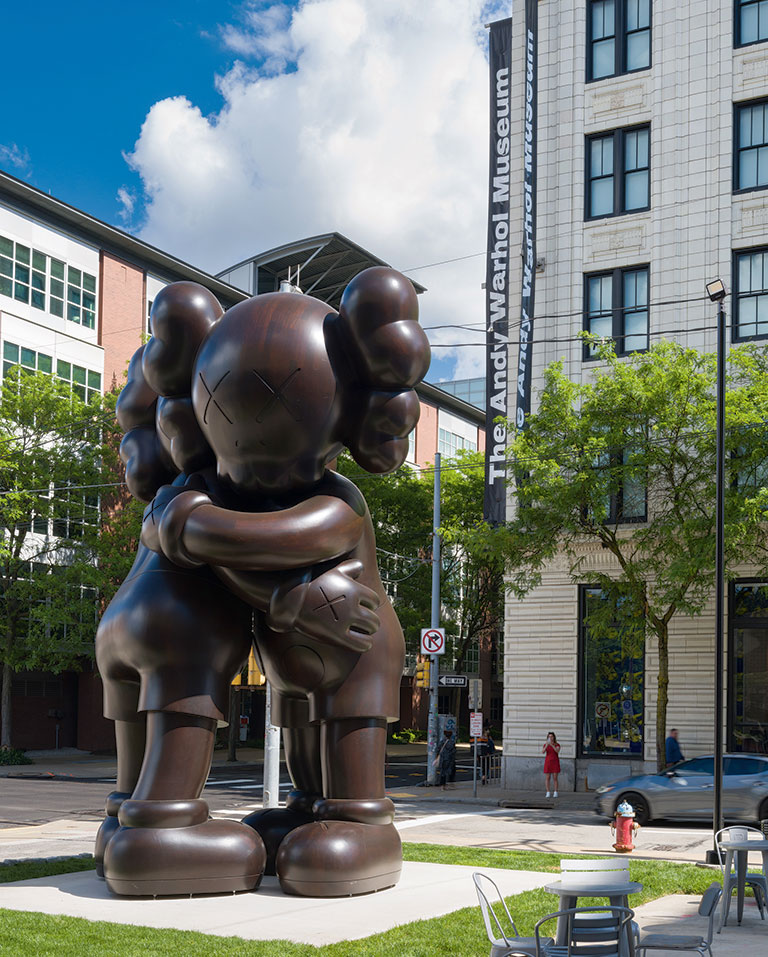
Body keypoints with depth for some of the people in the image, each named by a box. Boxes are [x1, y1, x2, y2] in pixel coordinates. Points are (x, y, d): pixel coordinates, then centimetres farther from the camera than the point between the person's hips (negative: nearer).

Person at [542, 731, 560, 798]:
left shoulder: (557, 745, 1)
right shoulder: (545, 745, 5)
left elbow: (557, 751, -19)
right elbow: (543, 752, -11)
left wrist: (552, 745, -31)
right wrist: (546, 745, -26)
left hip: (555, 762, -1)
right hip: (548, 762, 1)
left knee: (555, 778, -4)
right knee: (548, 778, -2)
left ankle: (555, 793, 1)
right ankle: (548, 793, 2)